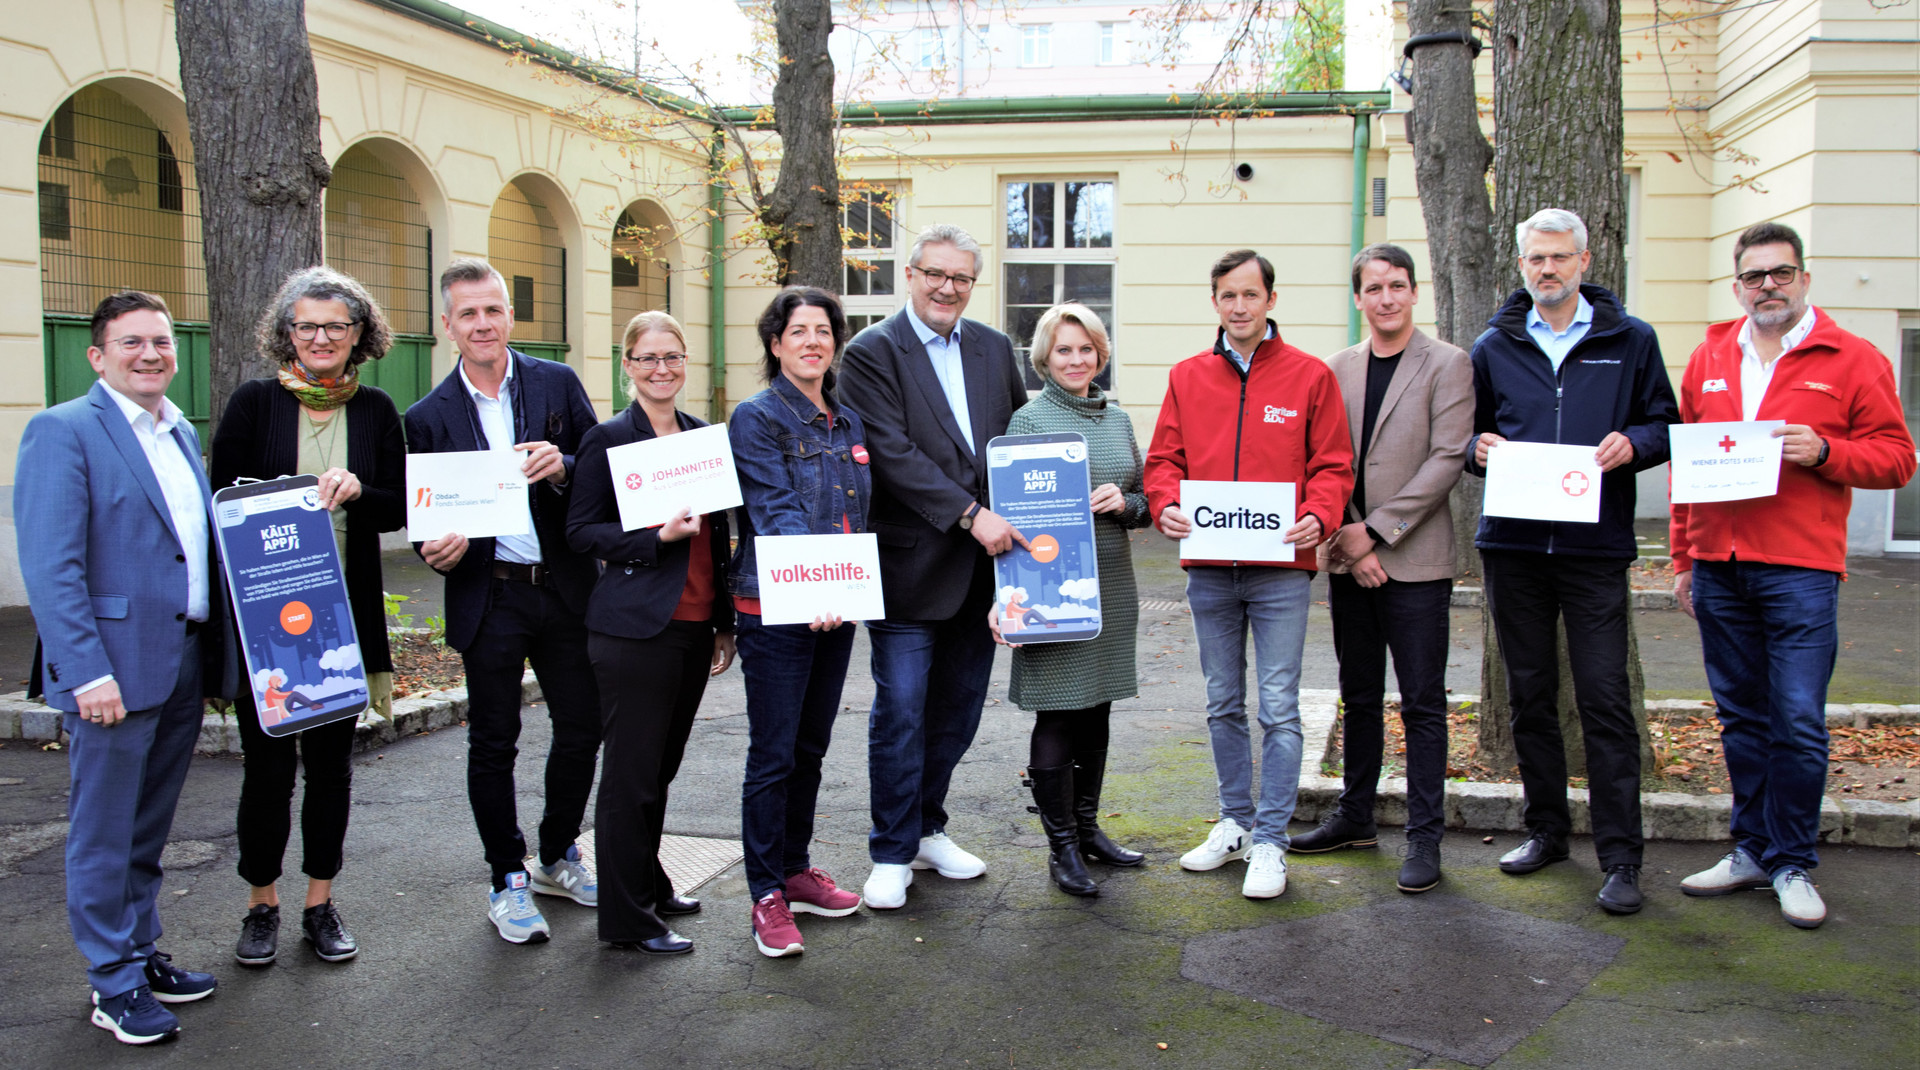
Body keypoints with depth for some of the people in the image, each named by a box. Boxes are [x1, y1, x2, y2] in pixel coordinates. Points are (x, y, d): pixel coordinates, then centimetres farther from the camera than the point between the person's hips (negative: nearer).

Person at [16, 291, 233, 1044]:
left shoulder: (183, 434, 14)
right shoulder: (63, 431, -9)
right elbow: (50, 567, -15)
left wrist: (215, 650, 10)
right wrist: (88, 672, -20)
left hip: (184, 665, 7)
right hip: (115, 670, -7)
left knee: (148, 831, 18)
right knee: (104, 836, 5)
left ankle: (143, 954, 31)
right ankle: (114, 984, 17)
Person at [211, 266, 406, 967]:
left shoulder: (375, 410, 6)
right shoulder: (254, 402, 0)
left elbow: (397, 510, 3)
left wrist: (355, 492, -16)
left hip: (345, 614, 2)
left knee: (332, 759, 10)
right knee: (268, 761, 4)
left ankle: (320, 904, 23)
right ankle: (261, 905, 22)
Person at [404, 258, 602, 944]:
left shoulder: (557, 384, 4)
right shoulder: (428, 417, 2)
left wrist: (563, 468, -18)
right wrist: (437, 550, -16)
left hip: (565, 587, 1)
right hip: (489, 598, -1)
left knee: (582, 727, 9)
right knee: (493, 744, 6)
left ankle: (558, 859, 31)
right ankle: (508, 881, 22)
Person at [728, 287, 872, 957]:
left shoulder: (849, 422, 12)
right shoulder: (756, 419, -8)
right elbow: (776, 512, -20)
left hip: (838, 606, 7)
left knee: (811, 748, 16)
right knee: (773, 756, -1)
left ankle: (796, 871, 30)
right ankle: (768, 897, 10)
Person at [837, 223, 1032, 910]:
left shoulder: (994, 348, 11)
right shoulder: (872, 353, -7)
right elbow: (893, 455, -16)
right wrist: (969, 515, -21)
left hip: (981, 566, 6)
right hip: (911, 565, -5)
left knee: (958, 708, 15)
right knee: (900, 714, 1)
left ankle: (927, 829, 33)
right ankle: (892, 854, 16)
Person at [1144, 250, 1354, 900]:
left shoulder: (1310, 376, 1)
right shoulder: (1187, 377, 9)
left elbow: (1332, 465, 0)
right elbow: (1165, 459, 8)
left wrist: (1318, 516, -19)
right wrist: (1166, 505, -12)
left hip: (1280, 570, -3)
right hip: (1208, 571, 4)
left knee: (1278, 708, -1)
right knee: (1223, 705, 14)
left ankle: (1270, 842, 8)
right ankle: (1235, 824, 28)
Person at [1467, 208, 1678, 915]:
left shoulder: (1630, 341, 7)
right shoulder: (1495, 346, 11)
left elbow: (1665, 425, 9)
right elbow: (1465, 428, 17)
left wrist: (1633, 442, -12)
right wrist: (1478, 446, -6)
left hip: (1596, 545, -2)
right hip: (1513, 544, 3)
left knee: (1604, 699, -5)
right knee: (1530, 694, 10)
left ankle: (1621, 858, 2)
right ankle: (1546, 829, 24)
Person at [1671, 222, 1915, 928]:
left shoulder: (1852, 360, 3)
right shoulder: (1709, 360, 13)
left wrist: (1824, 452, -17)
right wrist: (1683, 558, 13)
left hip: (1800, 570, -4)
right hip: (1718, 570, 4)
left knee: (1798, 723, -4)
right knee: (1741, 718, 11)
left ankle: (1793, 863, 10)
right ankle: (1753, 850, 22)